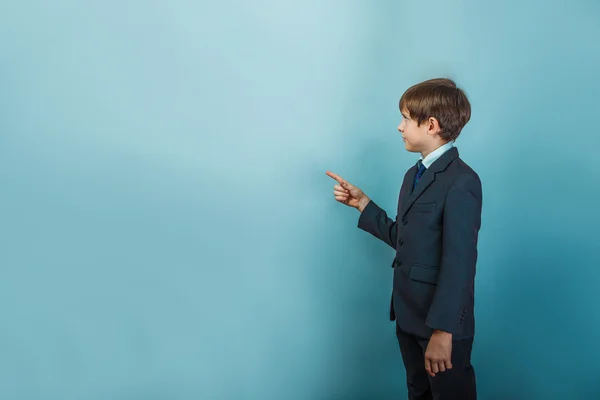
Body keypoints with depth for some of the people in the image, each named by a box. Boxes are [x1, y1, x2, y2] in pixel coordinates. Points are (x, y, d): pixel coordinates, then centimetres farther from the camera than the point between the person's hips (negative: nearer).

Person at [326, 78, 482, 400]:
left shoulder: (461, 182, -18)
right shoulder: (414, 174, 12)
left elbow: (459, 262, -22)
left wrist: (443, 331, -23)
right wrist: (361, 203, 11)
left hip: (442, 320, -8)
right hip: (409, 315, 9)